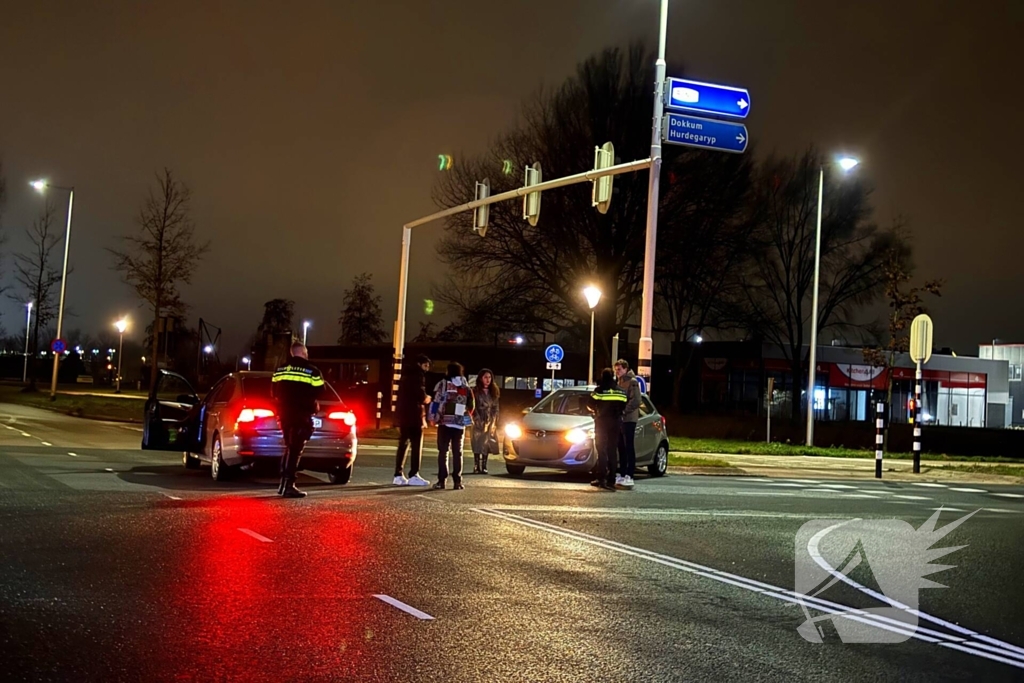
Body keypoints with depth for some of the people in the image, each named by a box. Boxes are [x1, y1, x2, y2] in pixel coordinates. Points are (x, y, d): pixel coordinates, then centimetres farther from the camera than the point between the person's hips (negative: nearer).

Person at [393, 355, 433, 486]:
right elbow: (420, 393, -18)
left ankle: (399, 475, 9)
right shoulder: (418, 375, -7)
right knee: (416, 445, -5)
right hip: (414, 413, -9)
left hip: (403, 413, 9)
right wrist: (426, 399, 3)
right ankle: (413, 475, -8)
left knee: (403, 444, 10)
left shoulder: (406, 375, 21)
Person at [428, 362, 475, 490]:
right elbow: (471, 405, 12)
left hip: (445, 422, -3)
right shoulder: (466, 387, 9)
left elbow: (436, 402, -9)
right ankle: (457, 481, 3)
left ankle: (442, 480, -3)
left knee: (443, 451, 2)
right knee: (457, 452, 8)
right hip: (460, 424, 3)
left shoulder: (443, 384, -3)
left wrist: (433, 418, -1)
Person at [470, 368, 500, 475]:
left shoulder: (493, 393, 11)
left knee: (486, 444, 1)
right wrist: (478, 421, -11)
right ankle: (476, 467, -5)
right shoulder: (475, 392, -1)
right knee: (477, 444, -6)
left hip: (489, 423, 3)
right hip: (478, 423, -3)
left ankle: (484, 467, 3)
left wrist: (494, 423, 2)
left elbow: (495, 408, 10)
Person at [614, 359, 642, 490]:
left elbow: (636, 401, -17)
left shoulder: (632, 382, -8)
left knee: (629, 447, -8)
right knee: (621, 447, 10)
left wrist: (624, 411, -18)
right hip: (620, 419, 8)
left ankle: (629, 477, -9)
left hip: (629, 419, -8)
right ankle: (621, 474, 15)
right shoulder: (619, 382, 18)